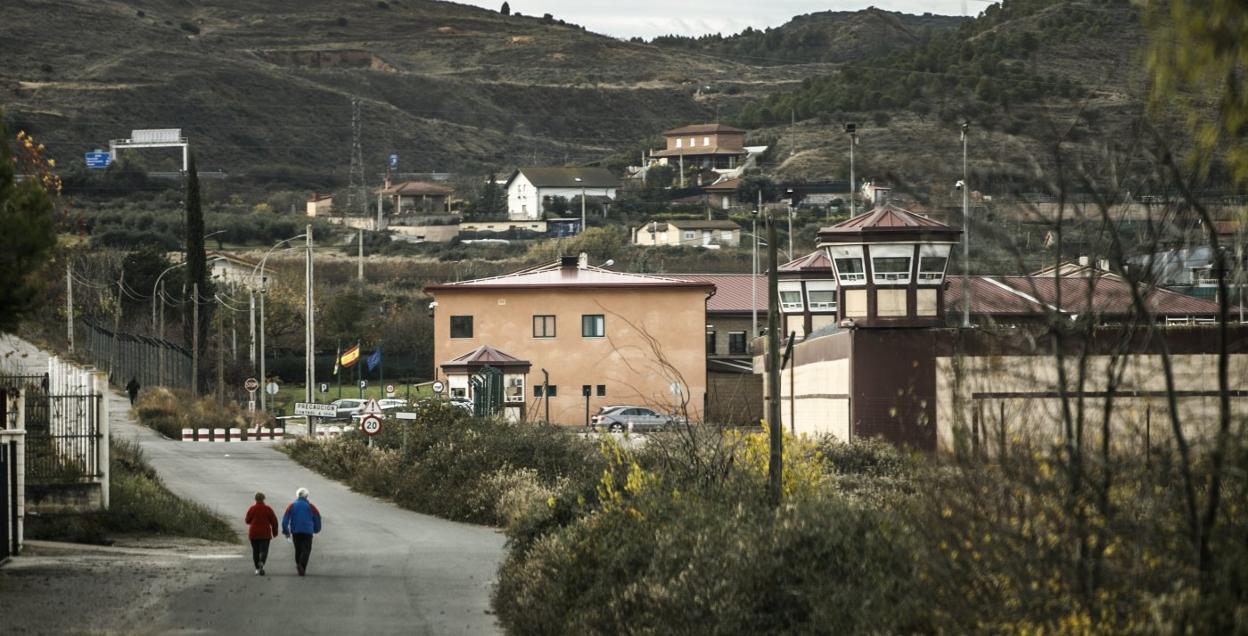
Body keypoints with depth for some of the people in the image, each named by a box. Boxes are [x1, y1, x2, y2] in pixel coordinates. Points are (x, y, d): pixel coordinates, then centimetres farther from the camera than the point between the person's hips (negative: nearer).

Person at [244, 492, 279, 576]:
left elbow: (247, 521, 2)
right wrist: (274, 531, 10)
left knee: (255, 551, 12)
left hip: (253, 533, 1)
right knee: (263, 550, -1)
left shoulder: (252, 509, -4)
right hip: (265, 534, -1)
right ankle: (261, 563, -29)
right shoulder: (268, 509, -3)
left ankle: (257, 569, 12)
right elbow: (274, 521, -2)